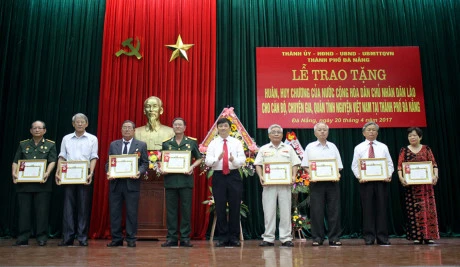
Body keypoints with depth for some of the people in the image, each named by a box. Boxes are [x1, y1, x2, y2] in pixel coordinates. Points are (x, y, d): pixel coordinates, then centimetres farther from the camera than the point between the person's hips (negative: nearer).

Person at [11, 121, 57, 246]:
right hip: (24, 183, 2)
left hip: (42, 183, -2)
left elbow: (52, 161, -3)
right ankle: (23, 237, 9)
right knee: (24, 210, 3)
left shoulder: (50, 145, 8)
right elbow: (16, 161, 10)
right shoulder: (23, 144, 16)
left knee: (42, 211, -1)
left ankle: (42, 237, 6)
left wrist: (47, 173, -20)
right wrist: (14, 173, -8)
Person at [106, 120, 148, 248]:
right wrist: (108, 173, -8)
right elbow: (108, 162, 11)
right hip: (115, 183, 3)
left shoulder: (141, 145, 6)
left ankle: (131, 239, 12)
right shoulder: (113, 145, 13)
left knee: (132, 212, 2)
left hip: (132, 183, -2)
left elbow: (145, 163, 3)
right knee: (115, 212, 6)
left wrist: (139, 172, -16)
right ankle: (116, 239, 16)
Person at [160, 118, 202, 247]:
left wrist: (192, 167, -8)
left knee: (186, 209, 1)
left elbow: (199, 159, 10)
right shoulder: (166, 143, 10)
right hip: (170, 179, 2)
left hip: (186, 179, -1)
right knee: (171, 209, 4)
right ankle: (171, 237, 12)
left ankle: (185, 238, 9)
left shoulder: (192, 142, 6)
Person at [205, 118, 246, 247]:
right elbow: (207, 161, -6)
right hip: (218, 176, 0)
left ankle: (234, 237, 15)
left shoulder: (237, 142, 6)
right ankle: (223, 237, 15)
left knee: (235, 207, 4)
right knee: (220, 208, 4)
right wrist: (218, 158, -25)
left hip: (234, 176, 0)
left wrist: (234, 160, -26)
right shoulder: (213, 143, 5)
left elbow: (242, 159, -5)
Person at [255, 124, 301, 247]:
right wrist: (260, 176, -9)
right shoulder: (264, 149, 11)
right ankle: (268, 238, 8)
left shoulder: (288, 148, 11)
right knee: (269, 211, 1)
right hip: (269, 184, 0)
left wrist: (293, 176, -8)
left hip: (285, 183, 0)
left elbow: (295, 164, 8)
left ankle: (286, 238, 9)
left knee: (285, 211, 2)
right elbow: (258, 165, 7)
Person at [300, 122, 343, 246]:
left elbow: (339, 165, 11)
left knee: (334, 210, 2)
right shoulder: (310, 147, 7)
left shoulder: (333, 146, 13)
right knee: (316, 210, -1)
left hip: (332, 181, 2)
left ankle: (334, 237, 10)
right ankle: (317, 237, 7)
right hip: (316, 181, -2)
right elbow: (305, 165, 4)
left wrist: (337, 174, -8)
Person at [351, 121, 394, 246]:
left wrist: (389, 175, -9)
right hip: (365, 181, -1)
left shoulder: (383, 147, 11)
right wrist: (359, 177, -12)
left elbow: (390, 164, 8)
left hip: (381, 180, 1)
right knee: (368, 209, 1)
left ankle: (382, 237, 9)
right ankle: (369, 237, 8)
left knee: (382, 208, 2)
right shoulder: (359, 148, 7)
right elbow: (355, 166, 4)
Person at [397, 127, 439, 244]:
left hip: (426, 183, 1)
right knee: (413, 209, -1)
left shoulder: (426, 149, 9)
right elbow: (399, 166, -1)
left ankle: (428, 236, 6)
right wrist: (401, 177, -17)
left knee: (427, 208, -1)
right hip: (410, 184, -1)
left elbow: (433, 164, 3)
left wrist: (435, 175, -14)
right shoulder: (404, 150, 6)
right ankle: (417, 236, 4)